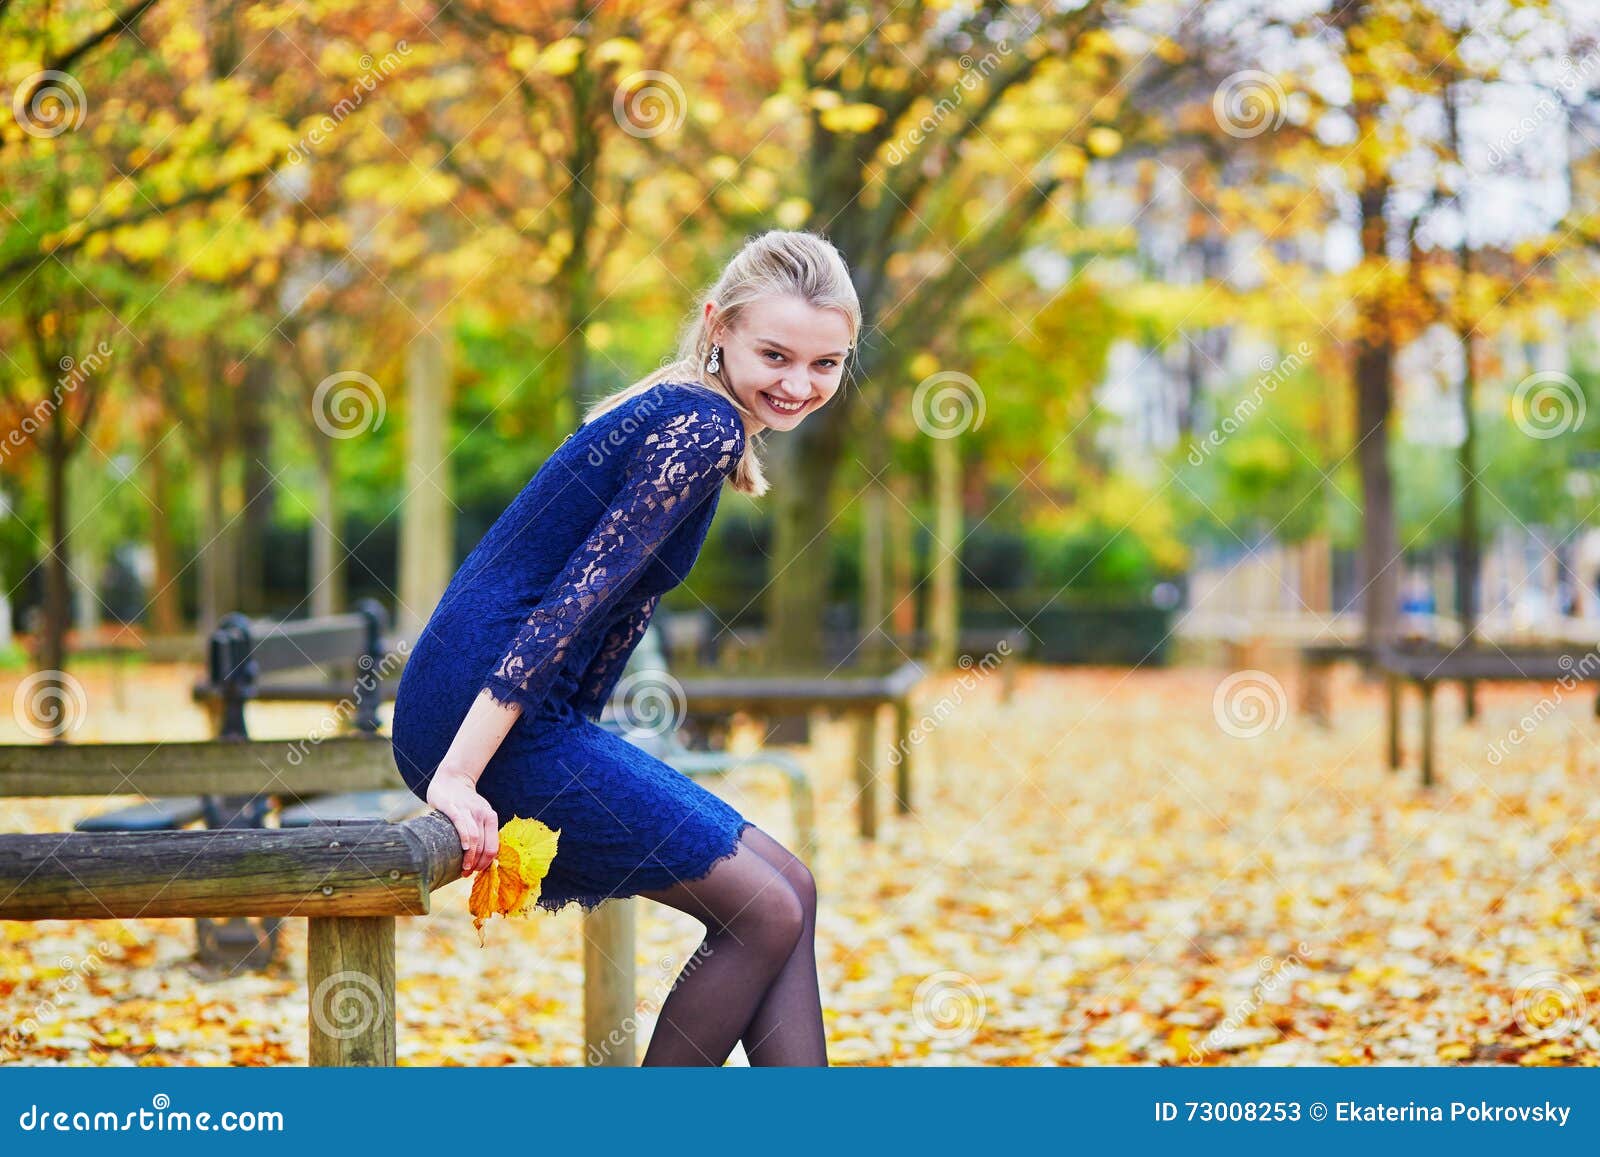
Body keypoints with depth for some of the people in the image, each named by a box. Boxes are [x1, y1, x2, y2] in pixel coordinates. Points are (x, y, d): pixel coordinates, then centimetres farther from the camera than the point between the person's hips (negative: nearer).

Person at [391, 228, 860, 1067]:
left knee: (785, 887, 10)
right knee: (766, 910, -5)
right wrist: (457, 779, -26)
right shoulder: (706, 429, -14)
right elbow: (574, 601, -22)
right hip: (480, 726, -10)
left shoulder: (675, 415, 16)